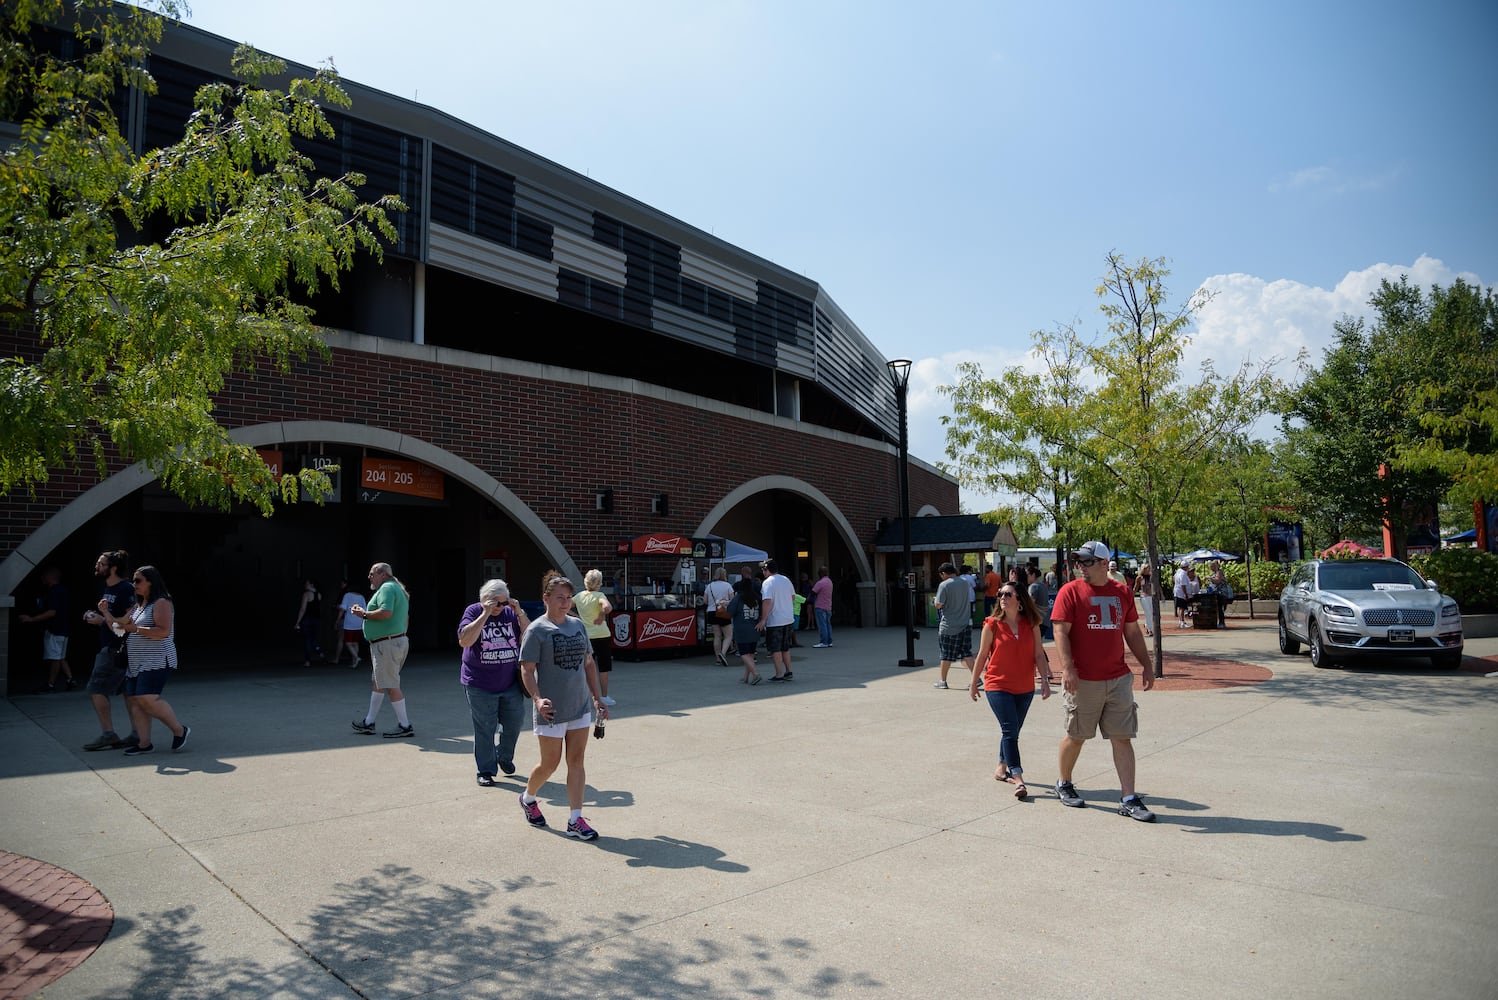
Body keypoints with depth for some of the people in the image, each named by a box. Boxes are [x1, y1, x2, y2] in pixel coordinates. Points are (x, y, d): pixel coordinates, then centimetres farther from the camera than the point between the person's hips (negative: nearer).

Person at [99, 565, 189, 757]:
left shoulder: (161, 603, -8)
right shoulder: (138, 605, 20)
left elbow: (164, 631, -19)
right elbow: (119, 627, 22)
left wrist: (135, 629, -24)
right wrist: (106, 613, 9)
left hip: (156, 661, -10)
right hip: (136, 663, 10)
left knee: (147, 699, -19)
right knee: (133, 700, 3)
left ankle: (180, 731, -5)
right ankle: (144, 743, 7)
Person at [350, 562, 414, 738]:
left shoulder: (387, 588, -13)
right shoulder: (397, 589, 19)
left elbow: (386, 612, -28)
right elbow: (405, 617, 24)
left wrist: (364, 614, -15)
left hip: (386, 644, -11)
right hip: (399, 640, 11)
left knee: (390, 686, -6)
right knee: (377, 682, 18)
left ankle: (405, 726, -3)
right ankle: (368, 723, 27)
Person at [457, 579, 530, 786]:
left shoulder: (511, 613, 3)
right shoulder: (473, 611, -6)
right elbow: (464, 640, -22)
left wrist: (519, 613, -13)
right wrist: (485, 614, -24)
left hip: (510, 683, 4)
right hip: (480, 685, -3)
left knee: (514, 723, 11)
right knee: (485, 729, 4)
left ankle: (505, 757, 35)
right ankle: (485, 771, 16)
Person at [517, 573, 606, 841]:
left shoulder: (577, 625, 8)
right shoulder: (537, 630, -10)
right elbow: (526, 670, -13)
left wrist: (597, 698, 13)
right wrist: (537, 698, -28)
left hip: (579, 707, 5)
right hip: (551, 709, -5)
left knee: (576, 762, 5)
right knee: (550, 763, 7)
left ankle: (575, 821, 11)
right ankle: (528, 798, 36)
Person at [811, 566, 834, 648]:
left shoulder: (820, 583, -18)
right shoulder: (829, 581, 12)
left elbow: (813, 593, -14)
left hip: (820, 607, -9)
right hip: (828, 607, 9)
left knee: (821, 625, -7)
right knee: (828, 624, 12)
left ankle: (823, 642, -9)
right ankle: (829, 641, 15)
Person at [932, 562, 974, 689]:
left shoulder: (944, 585, -13)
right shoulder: (965, 583, 7)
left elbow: (938, 605, -16)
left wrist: (935, 600, 6)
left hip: (949, 626, -5)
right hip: (966, 624, 5)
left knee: (947, 655, 5)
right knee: (966, 653, 8)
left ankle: (942, 680, 16)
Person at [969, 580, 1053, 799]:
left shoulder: (1031, 625, -1)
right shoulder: (992, 625, -6)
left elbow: (1039, 654, 1)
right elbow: (982, 655, 1)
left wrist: (1045, 680, -8)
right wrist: (974, 682, 7)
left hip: (1025, 688, 3)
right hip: (998, 686, -3)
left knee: (1012, 731, 14)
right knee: (1010, 730, -12)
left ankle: (1002, 766, 34)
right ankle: (1017, 778, -13)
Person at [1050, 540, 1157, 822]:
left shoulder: (1123, 593, 8)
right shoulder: (1070, 591, -6)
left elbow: (1133, 633, 16)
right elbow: (1061, 632, -12)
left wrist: (1147, 666, 12)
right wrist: (1067, 669, -22)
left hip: (1118, 679, 4)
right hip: (1082, 680, -4)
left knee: (1123, 738, 3)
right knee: (1075, 736, 9)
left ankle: (1128, 799, 8)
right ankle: (1064, 784, 29)